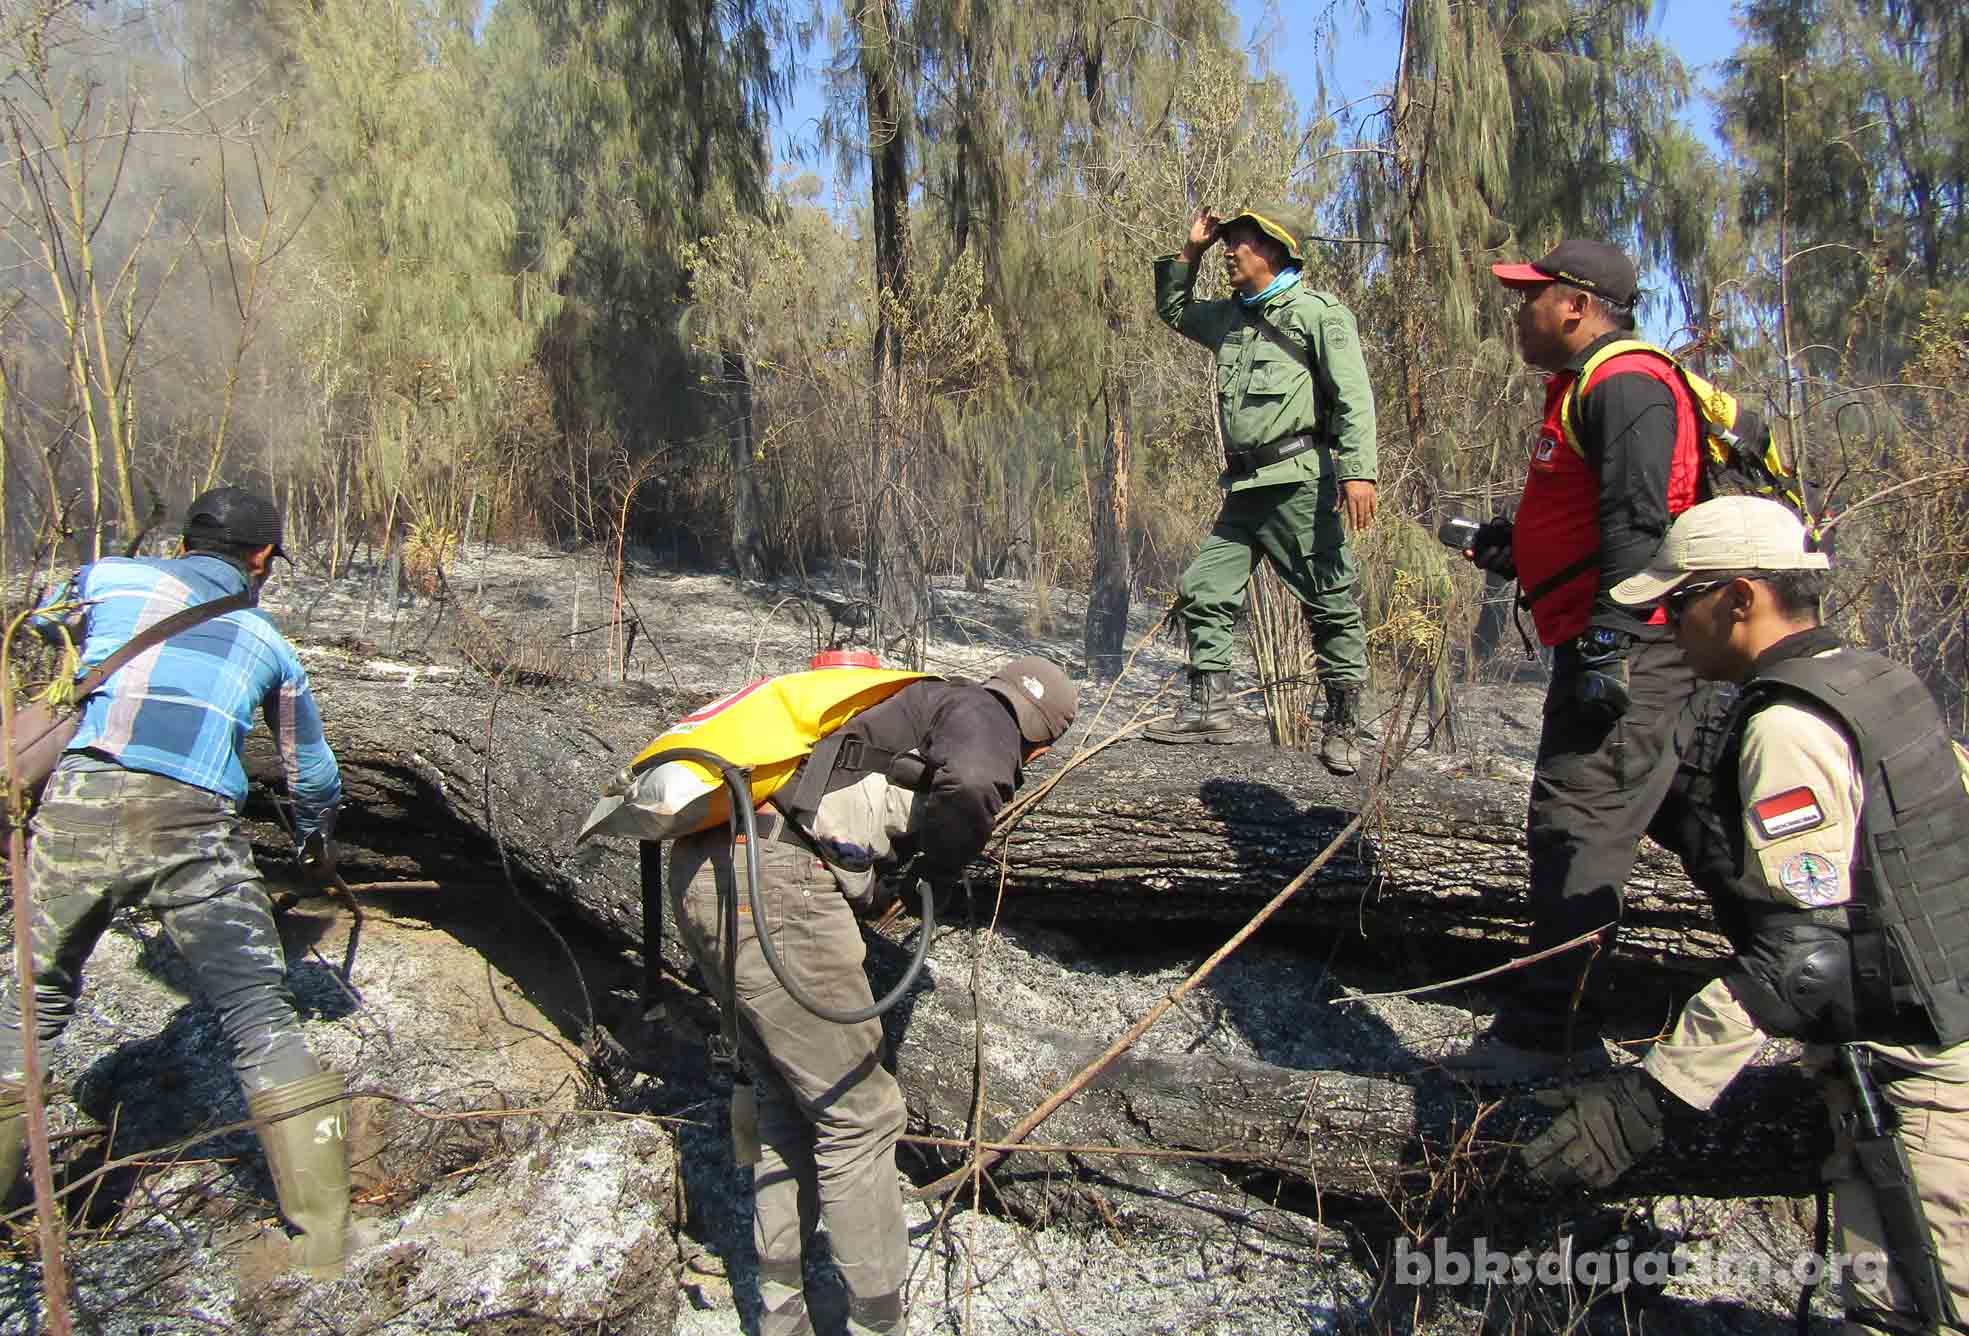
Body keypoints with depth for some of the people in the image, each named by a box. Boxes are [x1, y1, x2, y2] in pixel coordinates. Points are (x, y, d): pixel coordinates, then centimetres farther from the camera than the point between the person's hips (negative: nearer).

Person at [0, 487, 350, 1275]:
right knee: (264, 1025, 7)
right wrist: (317, 844, 49)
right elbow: (312, 771, 31)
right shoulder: (267, 641, 20)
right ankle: (323, 1236, 9)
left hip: (77, 810, 1)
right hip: (196, 832, 0)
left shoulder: (106, 578, 17)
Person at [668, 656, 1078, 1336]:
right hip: (775, 884, -9)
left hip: (704, 870, 10)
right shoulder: (981, 709, 5)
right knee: (855, 1114, 3)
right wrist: (934, 867, 0)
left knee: (787, 1103, 20)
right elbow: (972, 784, -17)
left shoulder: (912, 706, 31)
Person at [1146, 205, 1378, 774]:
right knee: (1202, 591, 5)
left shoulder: (1318, 311, -3)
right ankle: (1209, 710, 12)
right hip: (1245, 488, 8)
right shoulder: (1230, 316, 20)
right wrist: (1190, 250, 24)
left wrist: (1359, 470, -23)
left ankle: (1343, 726, 6)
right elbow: (1172, 309, 38)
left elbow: (1354, 396, -12)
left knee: (1330, 603, -2)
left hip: (1299, 481, -8)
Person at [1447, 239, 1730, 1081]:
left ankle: (1551, 1033, -4)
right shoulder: (1592, 389, 23)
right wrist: (1514, 549, 16)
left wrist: (1608, 643, -26)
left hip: (1631, 650, -11)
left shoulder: (1625, 386, -12)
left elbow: (1638, 527, -22)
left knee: (1576, 829, -10)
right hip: (1621, 653, 11)